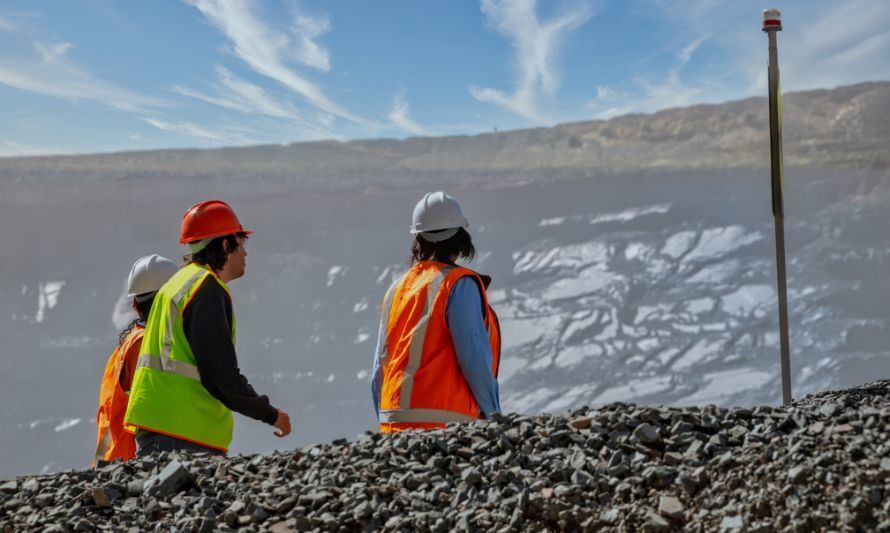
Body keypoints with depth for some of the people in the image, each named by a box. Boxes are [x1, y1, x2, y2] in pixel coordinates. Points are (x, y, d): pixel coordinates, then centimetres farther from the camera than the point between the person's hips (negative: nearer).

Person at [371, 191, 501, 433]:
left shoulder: (397, 288, 15)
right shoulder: (459, 284, -5)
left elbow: (379, 368, 15)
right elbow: (474, 357, -11)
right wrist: (493, 413, -2)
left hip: (394, 423, 7)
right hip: (442, 421, -7)